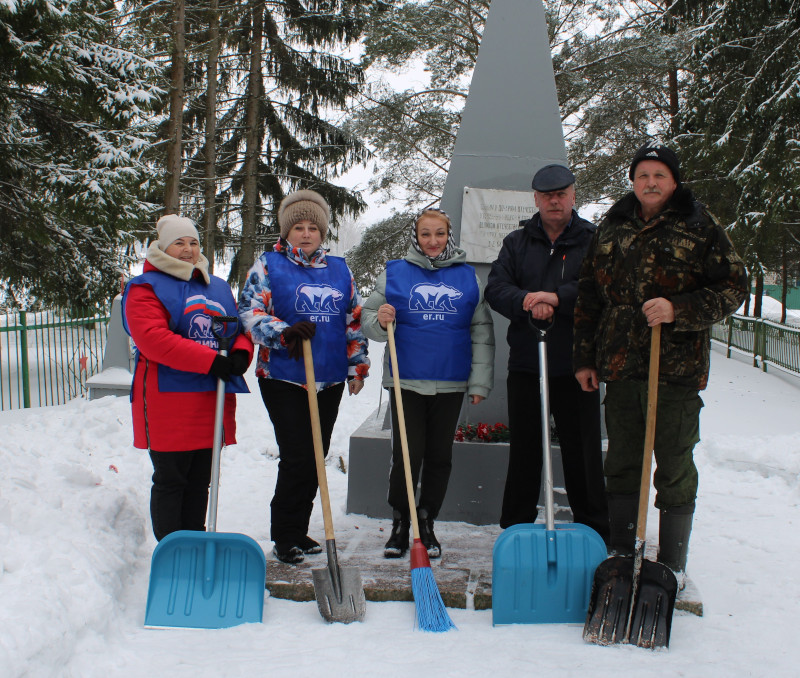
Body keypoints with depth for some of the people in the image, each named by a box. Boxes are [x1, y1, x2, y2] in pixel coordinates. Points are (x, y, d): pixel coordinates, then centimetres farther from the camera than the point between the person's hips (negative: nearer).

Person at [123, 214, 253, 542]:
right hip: (168, 401, -6)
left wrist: (241, 352, -9)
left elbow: (241, 328, 16)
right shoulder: (146, 288, -4)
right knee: (170, 480, 0)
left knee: (200, 481, 14)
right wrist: (209, 360, -23)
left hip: (213, 399, 6)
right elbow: (153, 338, -18)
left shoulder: (218, 287, 18)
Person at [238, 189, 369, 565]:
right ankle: (285, 537, 7)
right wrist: (284, 333, -22)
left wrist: (357, 366, 14)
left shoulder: (339, 269, 13)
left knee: (316, 457, 9)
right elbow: (249, 312, -7)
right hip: (283, 379, -4)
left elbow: (354, 320, 17)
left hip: (330, 380, 5)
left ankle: (298, 530, 23)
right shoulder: (268, 265, 1)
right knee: (297, 456, -8)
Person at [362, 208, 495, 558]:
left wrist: (480, 381, 3)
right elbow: (368, 320, 8)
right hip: (406, 381, -1)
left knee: (440, 457, 9)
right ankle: (399, 523, 16)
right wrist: (380, 322, -16)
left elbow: (482, 334, 7)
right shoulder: (394, 273, 4)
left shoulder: (468, 277, 6)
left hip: (450, 383, 2)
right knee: (406, 456, -3)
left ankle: (427, 523, 24)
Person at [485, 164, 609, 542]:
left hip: (576, 365, -2)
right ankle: (515, 528, 22)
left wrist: (556, 298, -22)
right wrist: (528, 302, -18)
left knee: (583, 450, 5)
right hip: (525, 364, 2)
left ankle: (594, 533, 17)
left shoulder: (594, 241, 2)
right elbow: (495, 288, 0)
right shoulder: (517, 243, 11)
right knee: (524, 449, 11)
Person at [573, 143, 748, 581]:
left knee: (675, 468, 4)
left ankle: (673, 563, 17)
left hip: (678, 368, -4)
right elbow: (588, 296, 15)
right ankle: (622, 553, 26)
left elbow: (733, 287, -3)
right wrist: (584, 357, 11)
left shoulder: (700, 227, -1)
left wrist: (678, 310, -17)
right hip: (619, 365, 4)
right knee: (621, 463, 12)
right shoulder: (610, 228, 11)